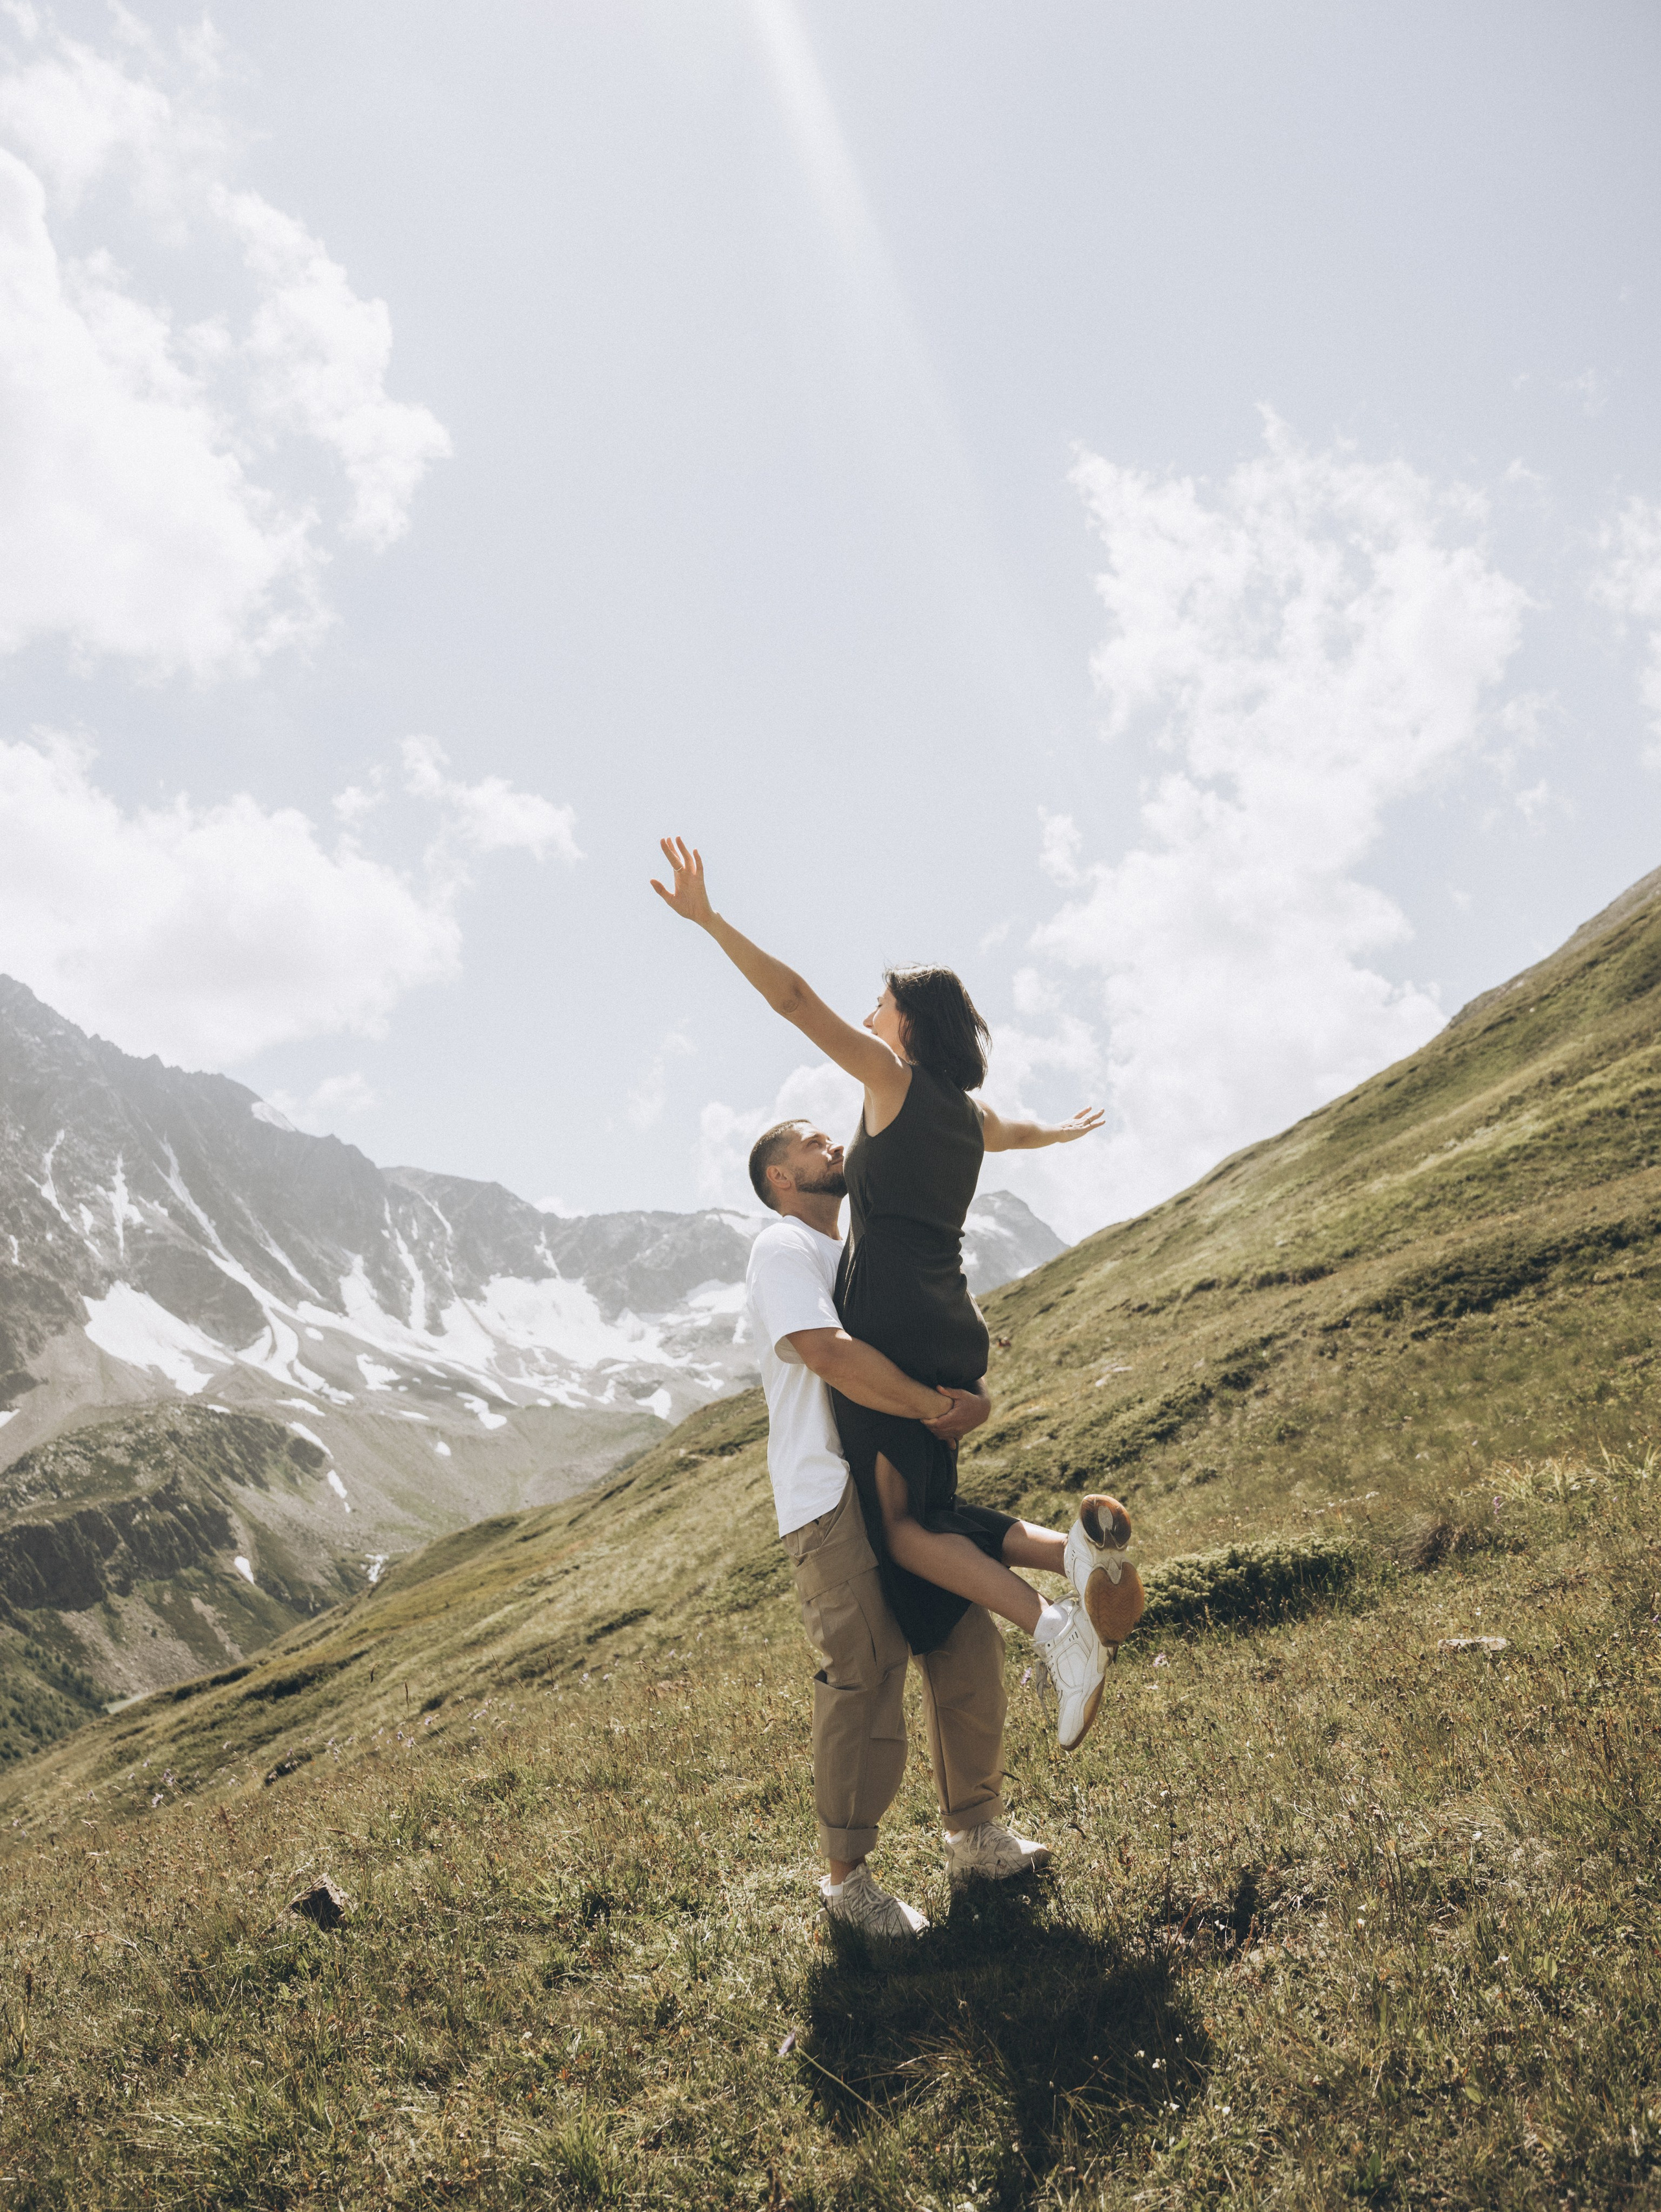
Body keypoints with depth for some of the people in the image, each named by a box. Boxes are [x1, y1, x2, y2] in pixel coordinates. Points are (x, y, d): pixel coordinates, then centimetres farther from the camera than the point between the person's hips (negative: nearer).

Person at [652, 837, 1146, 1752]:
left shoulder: (894, 1078, -3)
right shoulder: (969, 1114, 18)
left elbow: (795, 999, -14)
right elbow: (1017, 1132, 43)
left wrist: (709, 920, -18)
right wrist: (1059, 1132, 66)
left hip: (891, 1326, -7)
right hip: (953, 1333, 8)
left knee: (900, 1525, -2)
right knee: (928, 1513, 14)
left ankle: (1053, 1628, -19)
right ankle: (1073, 1545, -10)